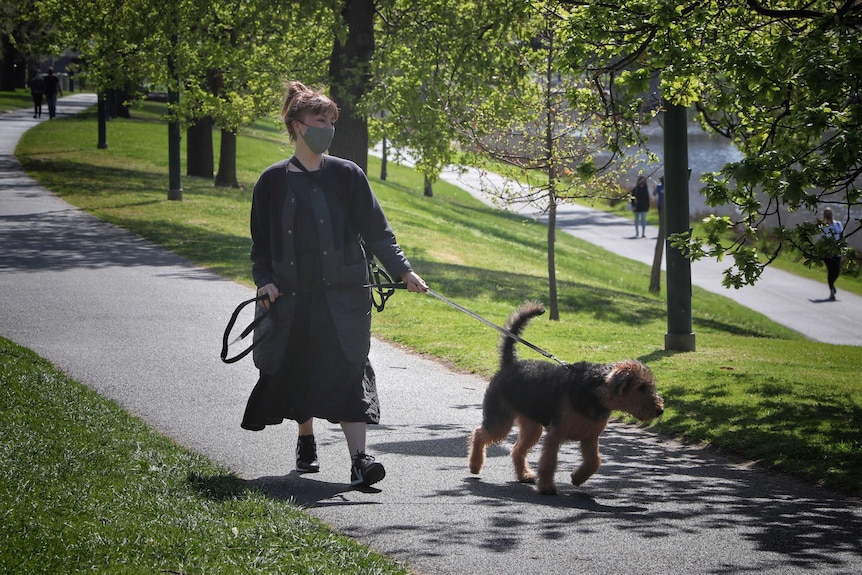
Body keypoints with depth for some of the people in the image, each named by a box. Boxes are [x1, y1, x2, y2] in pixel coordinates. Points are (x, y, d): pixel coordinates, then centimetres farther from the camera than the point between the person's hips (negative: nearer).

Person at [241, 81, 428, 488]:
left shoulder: (346, 175, 2)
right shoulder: (274, 181, 5)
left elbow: (376, 230, 2)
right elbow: (260, 240, 10)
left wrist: (403, 271, -7)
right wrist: (264, 279, -4)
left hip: (342, 293, -2)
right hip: (292, 295, 2)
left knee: (348, 370, -12)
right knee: (297, 370, 11)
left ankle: (359, 459, -18)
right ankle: (306, 443, 35)